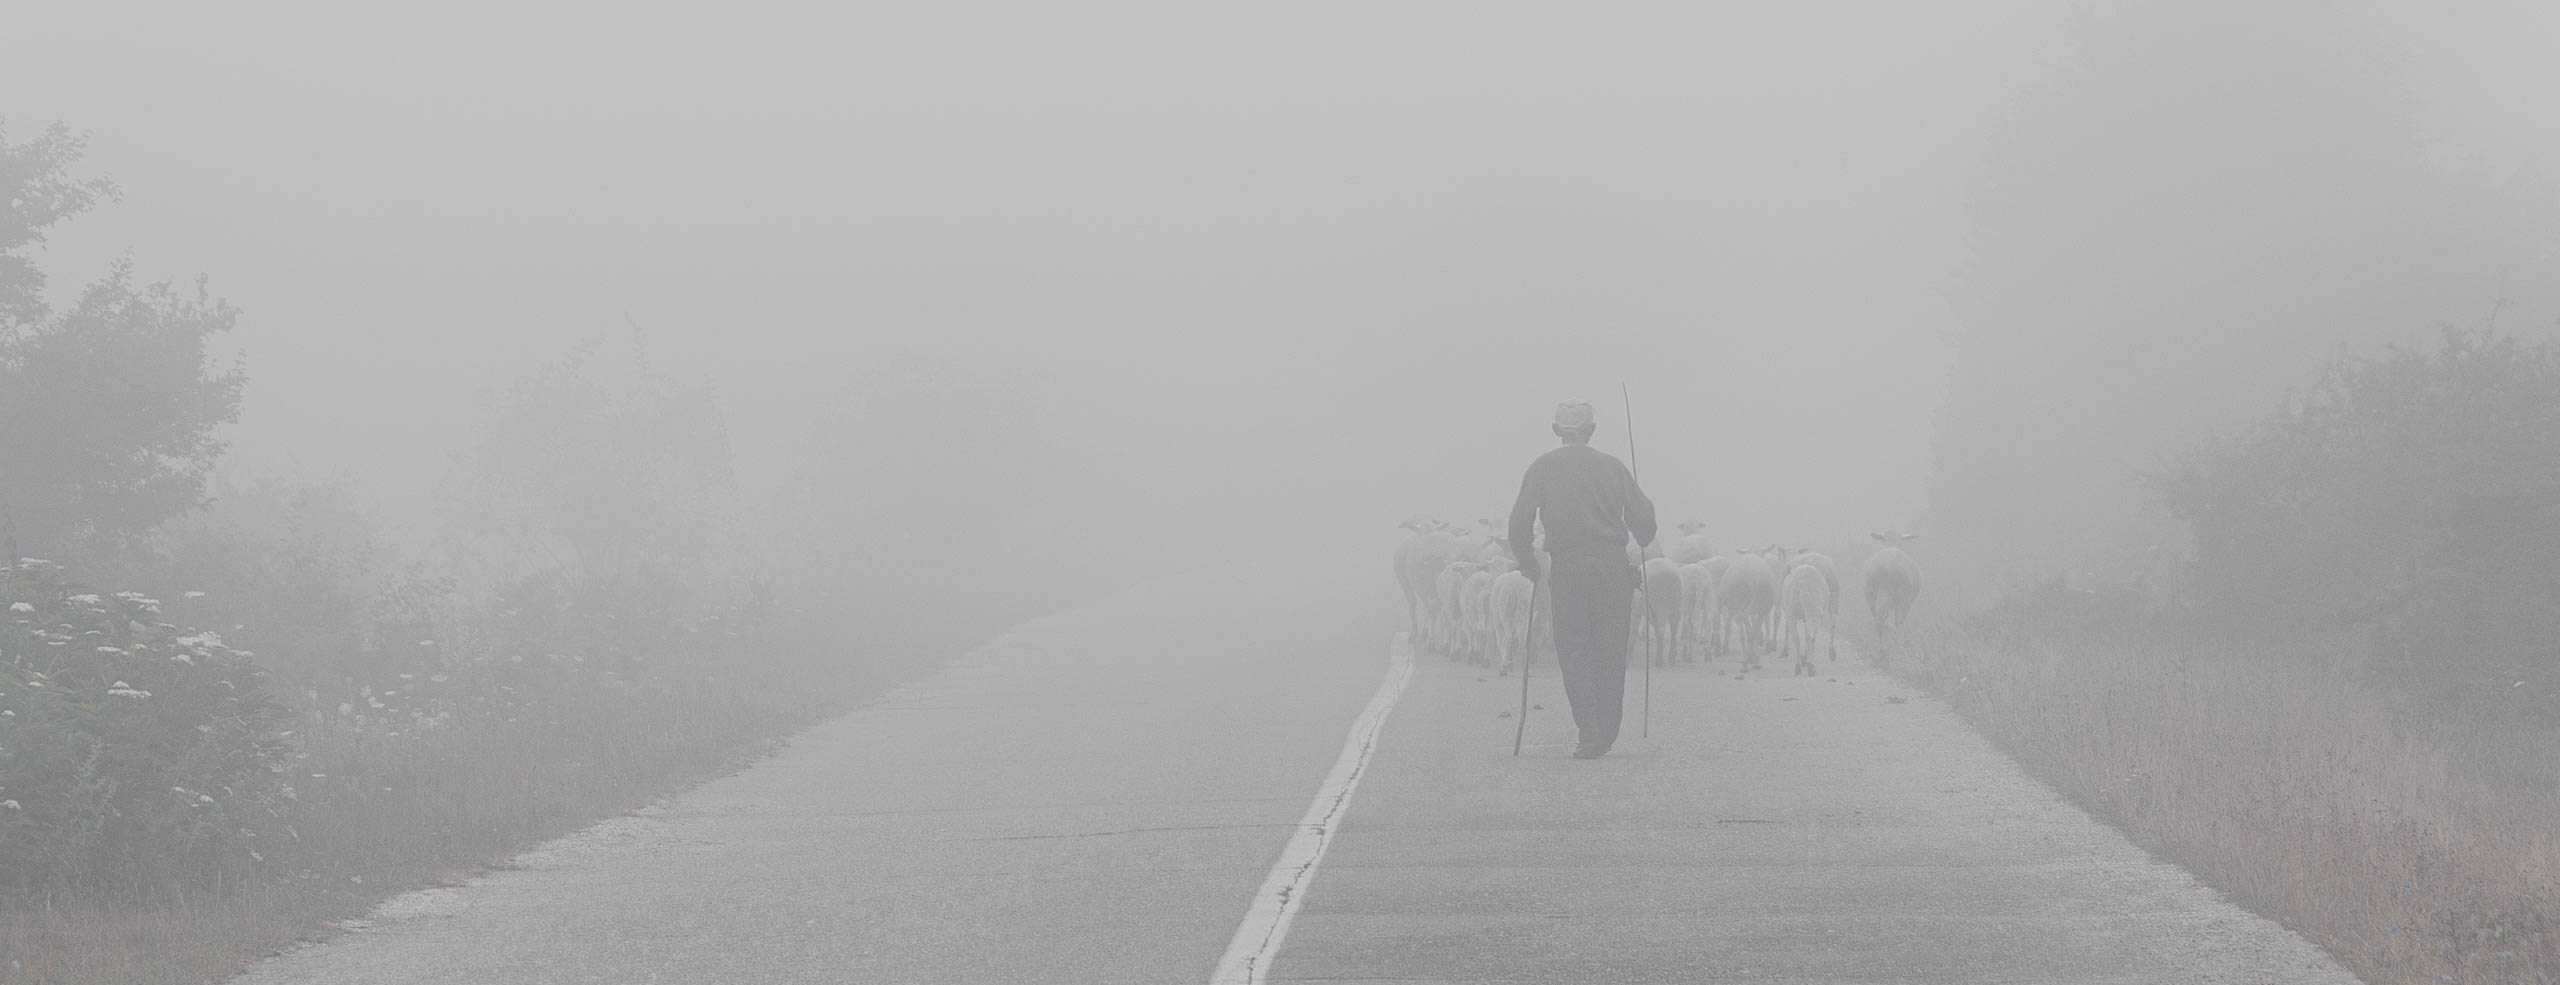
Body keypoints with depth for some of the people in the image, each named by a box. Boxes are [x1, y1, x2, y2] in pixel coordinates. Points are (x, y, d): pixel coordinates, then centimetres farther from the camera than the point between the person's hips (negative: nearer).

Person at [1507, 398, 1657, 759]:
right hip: (1614, 566, 1)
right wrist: (1642, 544, 28)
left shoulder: (1543, 468, 5)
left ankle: (1589, 731, -14)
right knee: (1611, 652, 9)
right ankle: (1606, 736, 12)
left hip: (1567, 570, -1)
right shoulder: (1612, 466, 7)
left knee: (1573, 651, 2)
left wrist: (1529, 566, 10)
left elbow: (1520, 522, -2)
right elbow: (1643, 520, 7)